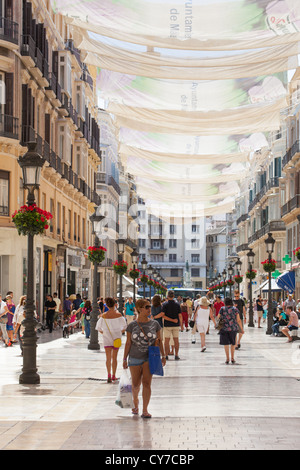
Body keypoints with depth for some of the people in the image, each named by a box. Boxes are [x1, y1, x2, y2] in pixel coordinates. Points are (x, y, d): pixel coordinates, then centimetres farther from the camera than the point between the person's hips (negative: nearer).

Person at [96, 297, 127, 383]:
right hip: (116, 337, 1)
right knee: (114, 358, 14)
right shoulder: (118, 315, -9)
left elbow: (99, 328, 0)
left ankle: (109, 375, -20)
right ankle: (113, 376, 23)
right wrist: (121, 332, 11)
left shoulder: (104, 316, -7)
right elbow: (124, 327, -5)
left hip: (107, 338, -1)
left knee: (108, 358, -2)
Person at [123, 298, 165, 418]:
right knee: (135, 384, 9)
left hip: (149, 358, 0)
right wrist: (125, 359, 2)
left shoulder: (154, 324, 1)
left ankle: (145, 410, -5)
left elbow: (159, 341, 8)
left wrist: (163, 355, 6)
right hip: (135, 358, 0)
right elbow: (128, 343, 2)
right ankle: (135, 402, 38)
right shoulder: (132, 326, -2)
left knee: (146, 383, -8)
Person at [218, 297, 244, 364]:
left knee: (226, 343, 8)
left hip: (224, 328, -1)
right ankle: (232, 358, 14)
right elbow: (238, 320, -4)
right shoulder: (235, 309, -4)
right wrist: (242, 329, 3)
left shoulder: (222, 309, -5)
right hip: (233, 328, 1)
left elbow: (218, 318, 1)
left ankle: (227, 359, 2)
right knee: (233, 343, 17)